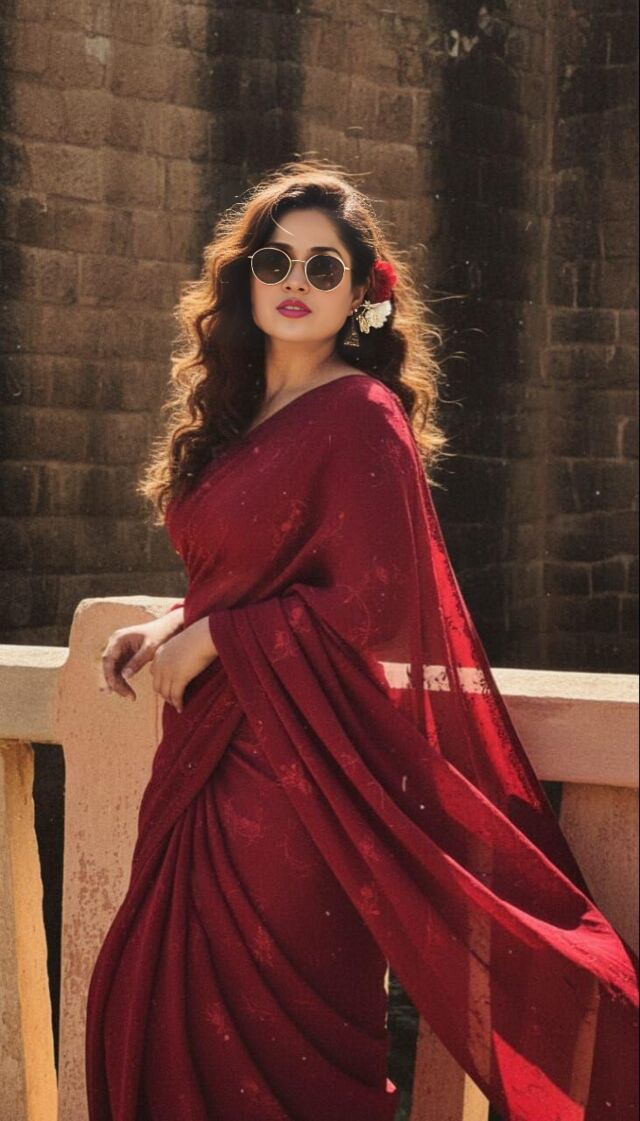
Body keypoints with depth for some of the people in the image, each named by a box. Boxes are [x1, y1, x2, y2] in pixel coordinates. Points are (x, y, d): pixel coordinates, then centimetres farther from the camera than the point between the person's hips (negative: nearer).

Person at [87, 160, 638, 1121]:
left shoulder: (362, 418, -10)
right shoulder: (240, 417, 14)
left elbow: (374, 606, -16)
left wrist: (210, 641, -11)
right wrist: (167, 629, 4)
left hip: (296, 762, -8)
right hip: (212, 759, 8)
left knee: (272, 1044, -1)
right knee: (157, 1013, 10)